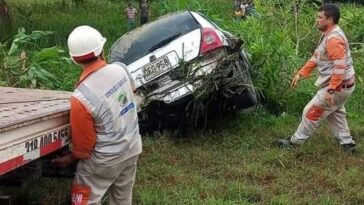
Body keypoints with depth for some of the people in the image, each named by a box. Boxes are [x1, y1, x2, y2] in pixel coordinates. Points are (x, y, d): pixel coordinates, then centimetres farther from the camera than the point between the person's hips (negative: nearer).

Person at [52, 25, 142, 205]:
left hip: (105, 160, -6)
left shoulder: (81, 98, -28)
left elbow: (84, 142, -16)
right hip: (132, 150, 6)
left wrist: (70, 159, 5)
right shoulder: (120, 69, -12)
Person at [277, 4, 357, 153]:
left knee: (311, 113, 1)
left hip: (338, 86, -10)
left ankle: (295, 142, 14)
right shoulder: (328, 35, 9)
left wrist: (330, 91, -33)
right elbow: (316, 57, 16)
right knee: (334, 114, 23)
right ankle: (347, 144, 29)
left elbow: (340, 68, -30)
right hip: (340, 85, 10)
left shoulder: (334, 39, -25)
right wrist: (301, 74, 12)